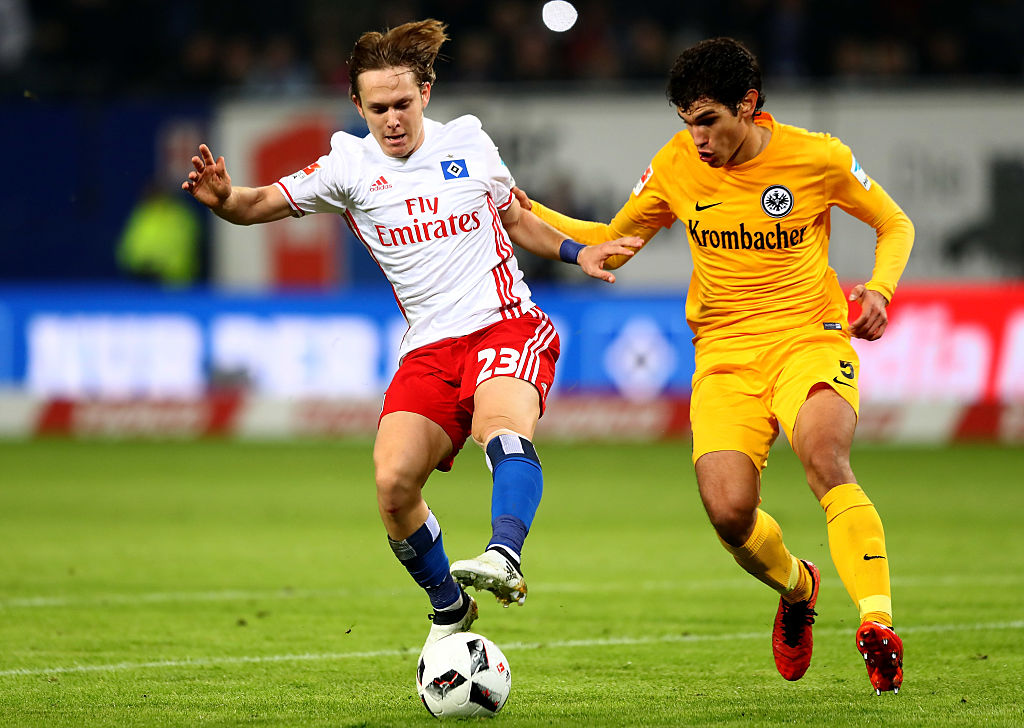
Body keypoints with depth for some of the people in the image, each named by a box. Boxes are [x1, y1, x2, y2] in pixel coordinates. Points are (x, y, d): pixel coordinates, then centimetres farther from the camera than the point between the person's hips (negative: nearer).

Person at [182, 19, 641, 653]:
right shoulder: (350, 165, 6)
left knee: (502, 424, -34)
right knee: (394, 481, -17)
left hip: (507, 324, -1)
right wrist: (224, 198, -19)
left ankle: (505, 556, -54)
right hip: (429, 347, 1)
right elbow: (264, 203, 3)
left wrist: (576, 252, 12)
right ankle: (450, 608, 6)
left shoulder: (470, 143, 10)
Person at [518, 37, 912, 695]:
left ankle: (878, 623, -35)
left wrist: (879, 290, -10)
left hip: (811, 340, -2)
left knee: (824, 456, -35)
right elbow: (612, 244, 14)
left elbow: (895, 225, 9)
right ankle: (795, 587, 16)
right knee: (729, 510, -19)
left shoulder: (816, 157, -6)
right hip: (725, 356, 3)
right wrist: (529, 213, 0)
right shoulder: (676, 166, 1)